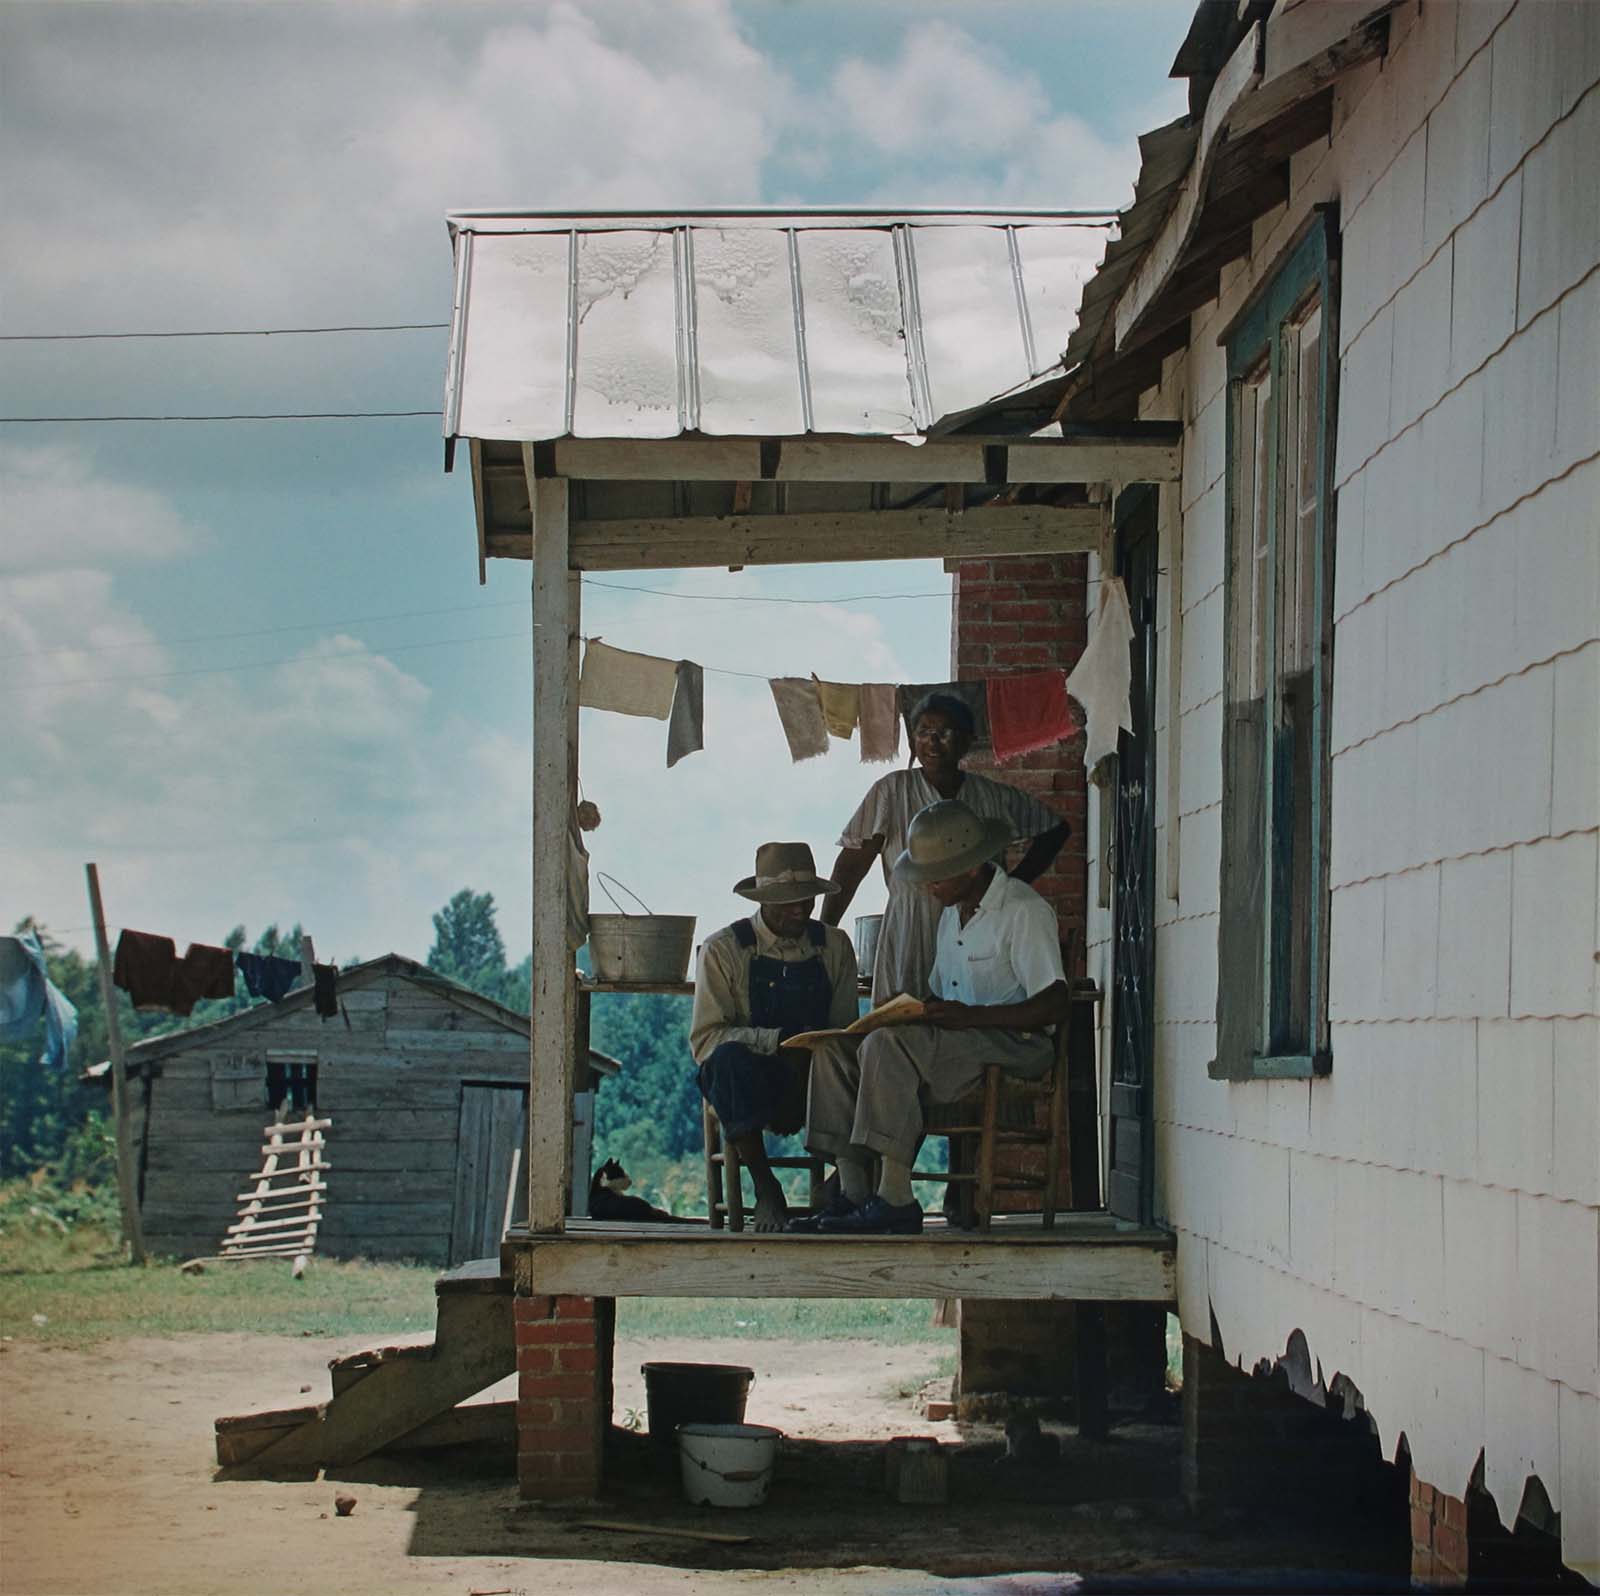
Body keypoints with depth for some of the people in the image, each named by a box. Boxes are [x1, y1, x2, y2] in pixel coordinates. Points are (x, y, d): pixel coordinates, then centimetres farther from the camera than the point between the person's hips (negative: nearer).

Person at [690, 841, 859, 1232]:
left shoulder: (834, 947, 10)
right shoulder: (723, 950, -2)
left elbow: (845, 1028, 10)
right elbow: (704, 1039, -10)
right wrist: (777, 1041, -24)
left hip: (816, 1082, 2)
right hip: (749, 1082, -2)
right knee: (731, 1058, -37)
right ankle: (764, 1187, -26)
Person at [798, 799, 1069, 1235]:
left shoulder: (1024, 911, -8)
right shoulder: (952, 911, 21)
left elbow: (1054, 1006, -17)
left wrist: (971, 1016, -25)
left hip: (1016, 1047, -9)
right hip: (958, 1046, 9)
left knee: (887, 1044, -31)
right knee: (833, 1048, -6)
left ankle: (896, 1200, -34)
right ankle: (854, 1194, -16)